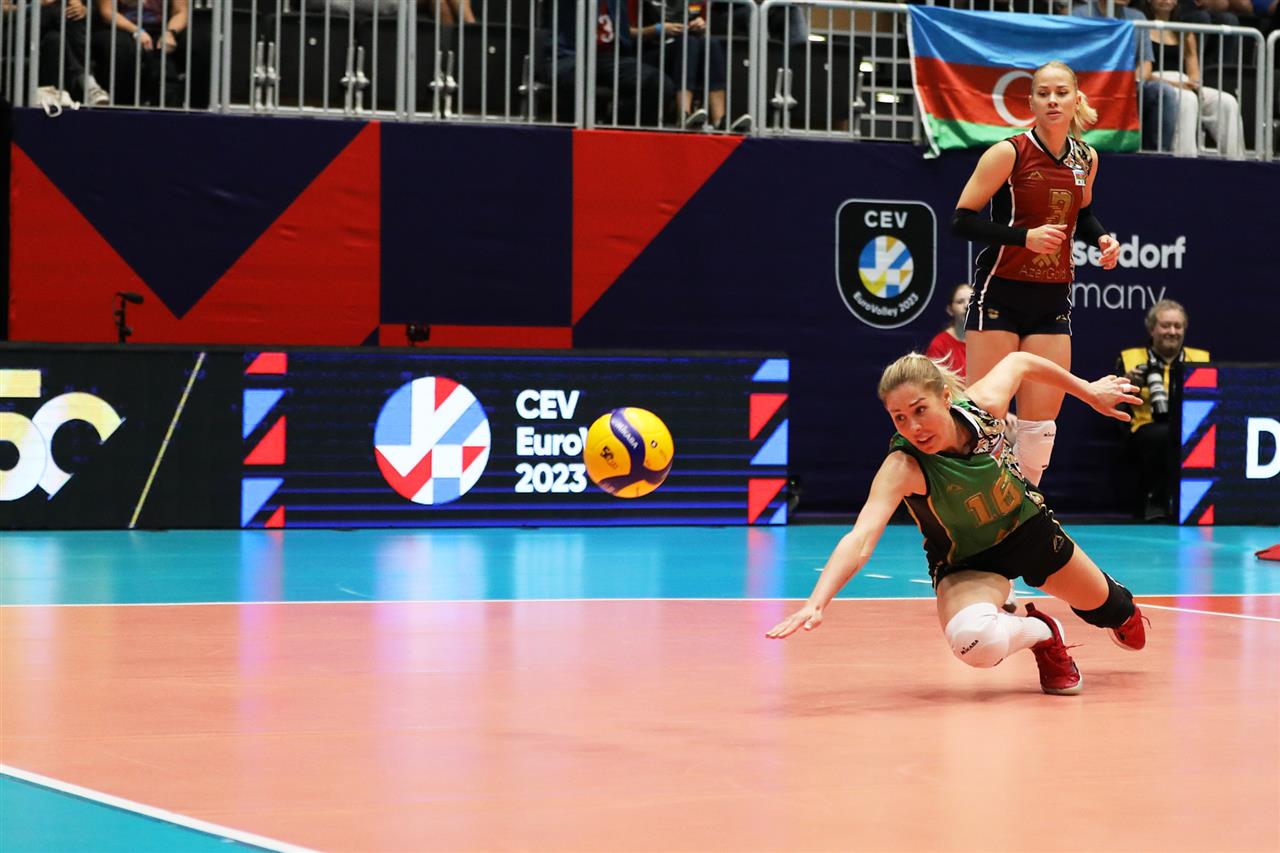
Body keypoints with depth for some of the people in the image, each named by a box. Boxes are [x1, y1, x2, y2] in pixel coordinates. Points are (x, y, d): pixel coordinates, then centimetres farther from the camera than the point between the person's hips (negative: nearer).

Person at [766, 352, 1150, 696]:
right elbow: (860, 539, -50)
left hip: (1029, 529, 4)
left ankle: (1122, 612, 66)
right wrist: (816, 603, -65)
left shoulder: (984, 404, -28)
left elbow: (1018, 362, -4)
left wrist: (1088, 390, 7)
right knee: (974, 641, -36)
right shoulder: (902, 466, -37)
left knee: (1102, 606, 24)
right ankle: (1041, 634, -1)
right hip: (967, 565, -3)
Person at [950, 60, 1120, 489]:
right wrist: (1025, 236, -23)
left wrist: (1101, 238, 3)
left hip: (1053, 300, 5)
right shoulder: (1009, 153, -12)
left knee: (1040, 420, 3)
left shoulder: (1085, 159, 5)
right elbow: (961, 221, -13)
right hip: (1000, 294, -5)